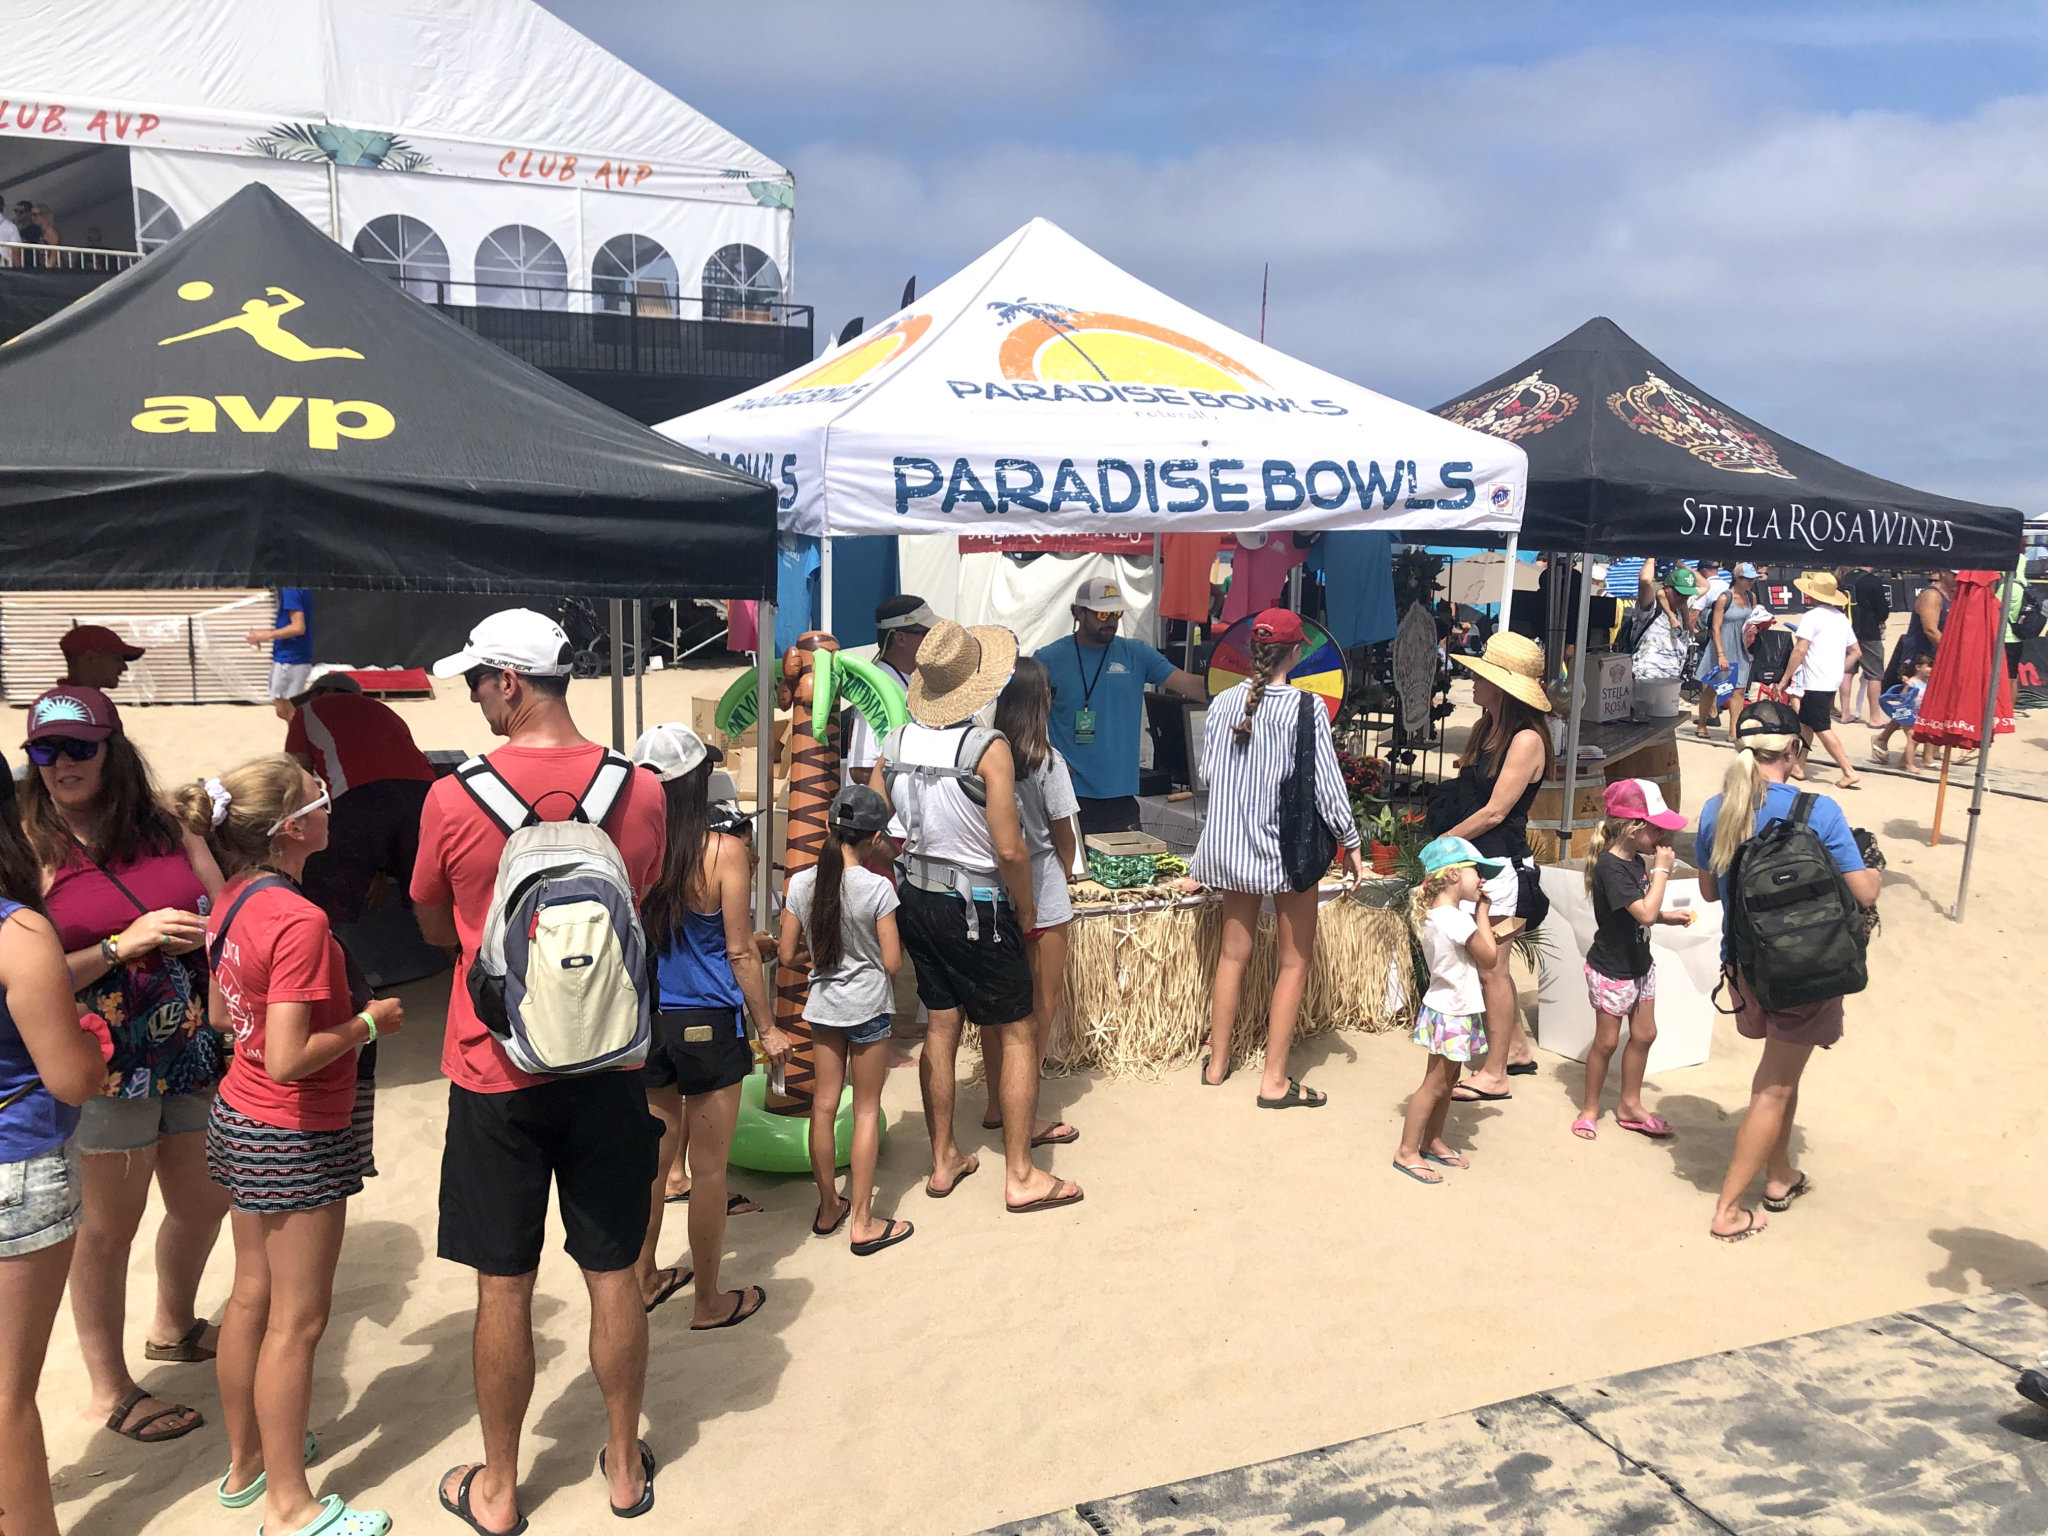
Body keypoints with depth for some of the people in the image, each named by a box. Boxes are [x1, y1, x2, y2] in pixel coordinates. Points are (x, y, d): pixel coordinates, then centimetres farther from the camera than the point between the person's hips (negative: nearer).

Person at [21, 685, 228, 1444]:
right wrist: (124, 943, -21)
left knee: (205, 1203, 20)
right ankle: (109, 1389, 29)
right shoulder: (33, 850, -9)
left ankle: (173, 1326, 48)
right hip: (106, 1067, -5)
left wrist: (208, 932, -11)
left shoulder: (167, 829, 2)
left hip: (192, 1055, 5)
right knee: (109, 1229, 9)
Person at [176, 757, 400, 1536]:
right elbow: (288, 1061, -28)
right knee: (297, 1320, 4)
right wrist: (368, 1023, -14)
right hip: (297, 1141, -9)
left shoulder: (233, 902, 1)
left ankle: (247, 1461, 36)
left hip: (239, 1120, 9)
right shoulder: (300, 922, -26)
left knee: (252, 1296, 20)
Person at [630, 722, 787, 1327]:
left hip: (644, 1021, 4)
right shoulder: (723, 852, -17)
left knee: (653, 1154, 21)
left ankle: (644, 1278, 35)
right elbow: (740, 952, -11)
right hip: (706, 1025, -4)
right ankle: (710, 1302, 23)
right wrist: (768, 1027, 1)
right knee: (707, 1168, 9)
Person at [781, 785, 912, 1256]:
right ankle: (861, 1222, 11)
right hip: (867, 1007, -4)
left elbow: (787, 955, 0)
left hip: (822, 1005, 4)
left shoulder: (801, 883, -6)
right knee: (867, 1109, 6)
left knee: (824, 1104, 14)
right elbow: (891, 962, -14)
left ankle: (828, 1208, 27)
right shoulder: (878, 888, -18)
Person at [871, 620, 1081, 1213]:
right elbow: (1010, 850, -21)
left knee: (941, 1026, 17)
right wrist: (1025, 908, -5)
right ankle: (1021, 1176, 12)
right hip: (978, 908, -6)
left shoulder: (896, 744, -3)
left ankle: (944, 1162, 27)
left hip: (917, 901, 6)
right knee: (1019, 1035, 6)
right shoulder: (988, 748, -20)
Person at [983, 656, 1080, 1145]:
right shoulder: (1046, 759, -15)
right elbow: (1063, 834, -7)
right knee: (1043, 1004, 7)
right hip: (1040, 895, -5)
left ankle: (997, 1104, 26)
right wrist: (1066, 871, 14)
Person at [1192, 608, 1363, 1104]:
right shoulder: (1306, 709, -15)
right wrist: (1350, 844, -1)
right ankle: (1275, 1079, 8)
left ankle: (1218, 1062, 26)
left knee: (1233, 951, 16)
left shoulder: (1222, 703, -2)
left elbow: (1207, 773, 6)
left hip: (1231, 845, 5)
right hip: (1290, 846, -5)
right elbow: (1327, 783, -12)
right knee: (1295, 960, 7)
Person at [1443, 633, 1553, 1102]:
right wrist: (1448, 842, 1)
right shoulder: (1486, 729, 10)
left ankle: (1493, 1075, 9)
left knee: (1490, 969, -1)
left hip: (1502, 864, -8)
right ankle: (1516, 1049, 32)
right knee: (1489, 964, 17)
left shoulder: (1527, 739, -16)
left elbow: (1494, 812, -17)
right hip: (1475, 859, 8)